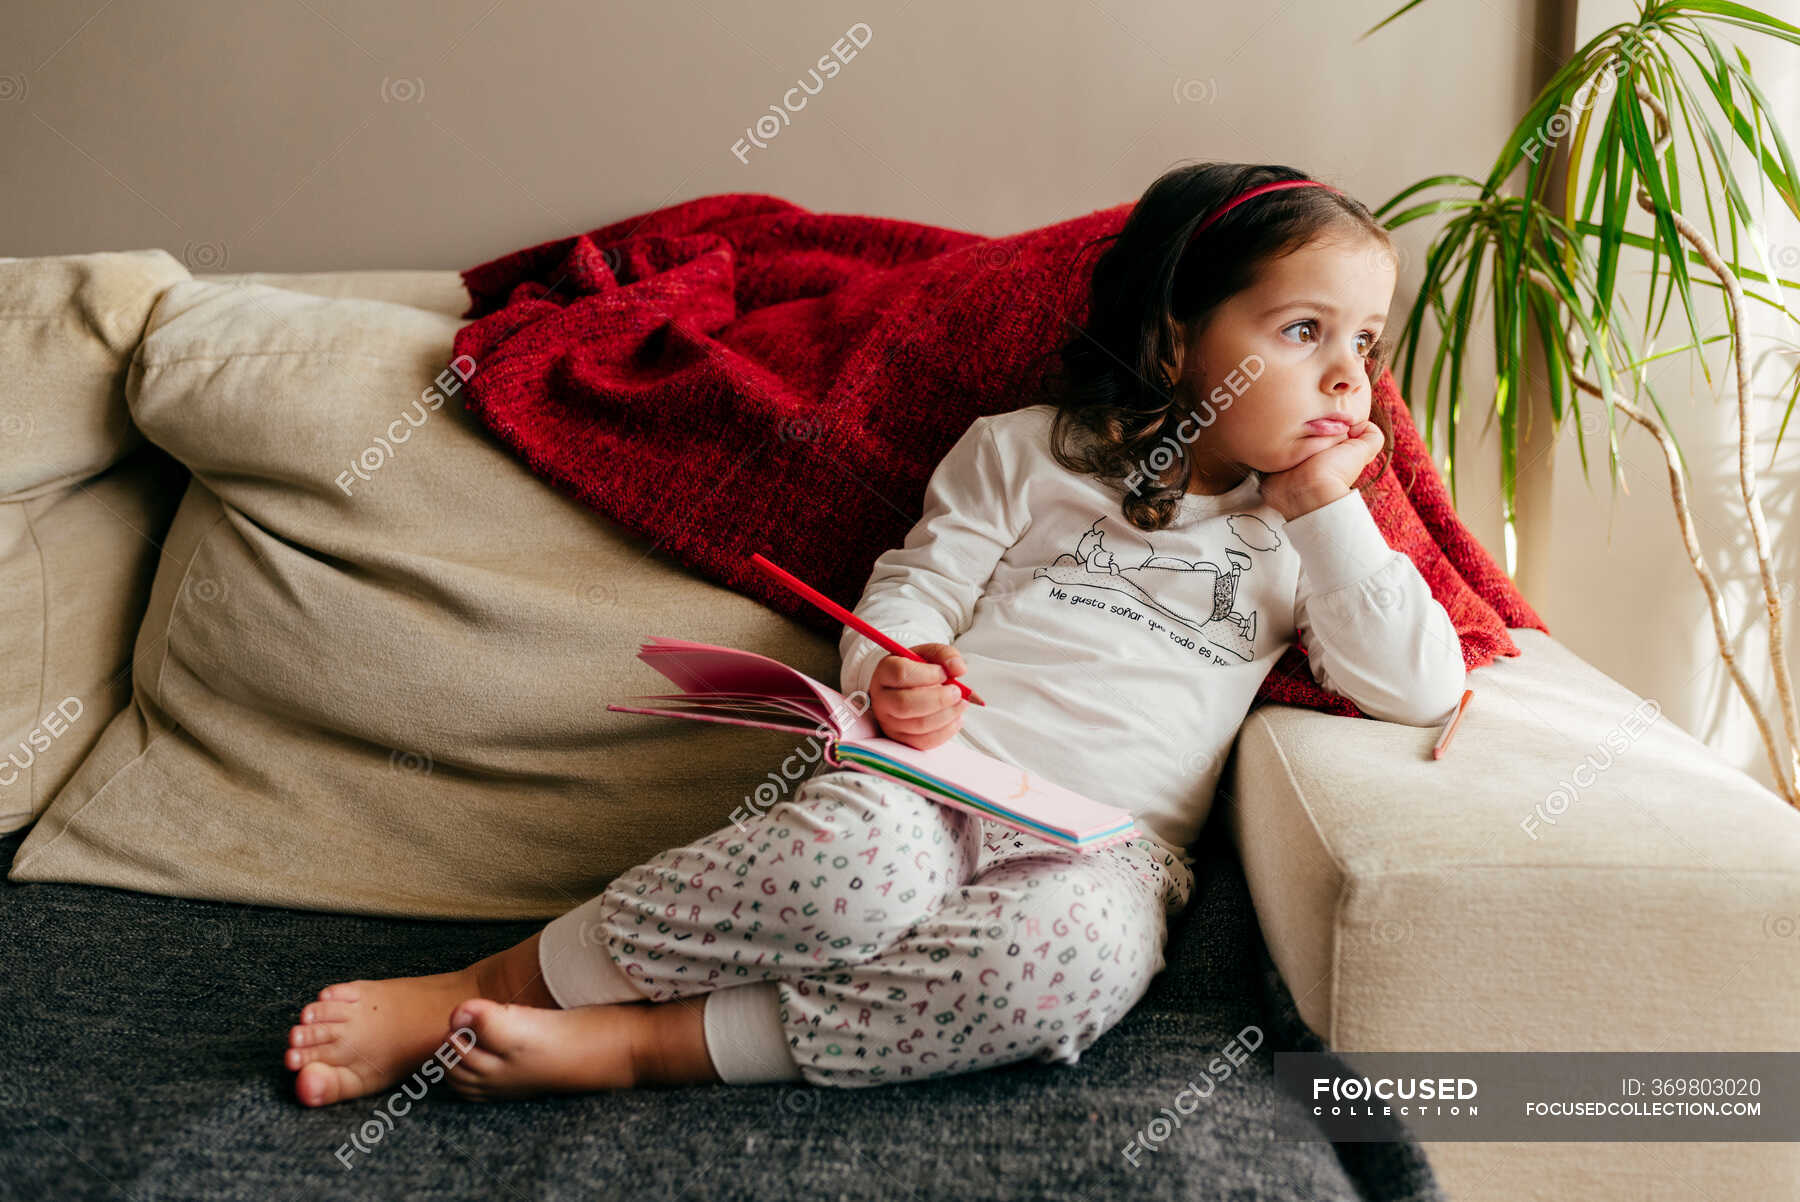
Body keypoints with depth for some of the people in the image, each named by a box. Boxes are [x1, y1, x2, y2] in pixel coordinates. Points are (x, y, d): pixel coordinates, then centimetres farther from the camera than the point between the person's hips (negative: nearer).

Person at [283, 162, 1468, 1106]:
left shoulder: (1296, 534, 18)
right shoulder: (1029, 451, 12)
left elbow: (1420, 692, 7)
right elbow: (909, 592, 9)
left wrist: (1328, 506, 3)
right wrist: (894, 682, -14)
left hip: (1106, 850, 2)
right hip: (931, 781, -1)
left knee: (1080, 951, -36)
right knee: (859, 868, -38)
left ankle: (630, 1045, -28)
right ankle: (489, 986, -17)